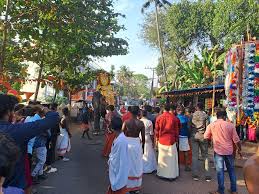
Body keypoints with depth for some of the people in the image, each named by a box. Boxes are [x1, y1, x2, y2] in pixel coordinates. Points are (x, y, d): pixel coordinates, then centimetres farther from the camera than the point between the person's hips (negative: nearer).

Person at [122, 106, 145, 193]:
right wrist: (143, 147, 11)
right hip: (137, 144, 1)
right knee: (137, 165, 17)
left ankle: (127, 185, 29)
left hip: (127, 143, -1)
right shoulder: (141, 123, -8)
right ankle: (136, 186, 30)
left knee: (128, 165, 15)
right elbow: (143, 137, -3)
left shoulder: (126, 122, -11)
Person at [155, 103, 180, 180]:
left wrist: (157, 139, 15)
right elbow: (176, 130, -1)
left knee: (162, 157, 14)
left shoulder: (159, 118, -5)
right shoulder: (174, 118, -8)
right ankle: (171, 174, 16)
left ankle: (162, 173, 24)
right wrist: (176, 139, 10)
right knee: (171, 158, 9)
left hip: (161, 140, 2)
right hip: (171, 140, -1)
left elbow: (157, 130, 3)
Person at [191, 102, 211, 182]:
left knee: (195, 155, 7)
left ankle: (195, 175, 12)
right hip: (202, 136, -1)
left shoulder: (192, 115, -1)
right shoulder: (205, 115, -6)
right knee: (205, 155, 9)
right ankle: (207, 176, 11)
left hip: (194, 136, 1)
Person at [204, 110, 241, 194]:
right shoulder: (230, 125, -5)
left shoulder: (211, 125, -5)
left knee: (220, 171, 7)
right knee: (231, 170, 17)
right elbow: (236, 140, -2)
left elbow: (206, 137, 2)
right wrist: (239, 149, 12)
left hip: (218, 151, -1)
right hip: (229, 151, 2)